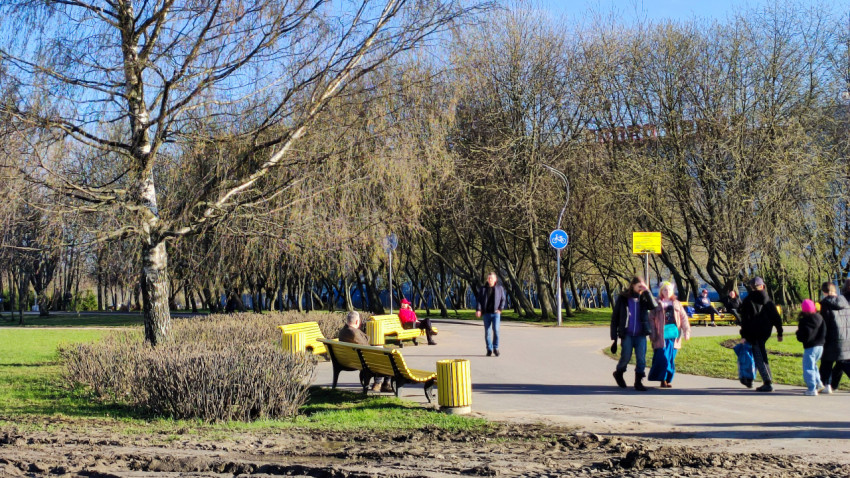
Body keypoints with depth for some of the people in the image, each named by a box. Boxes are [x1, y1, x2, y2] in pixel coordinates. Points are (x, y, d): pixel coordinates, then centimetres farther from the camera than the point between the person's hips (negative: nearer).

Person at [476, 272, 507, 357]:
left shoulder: (500, 288, 6)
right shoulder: (483, 289, 8)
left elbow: (503, 300, 8)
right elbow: (479, 300, 6)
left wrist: (500, 309, -6)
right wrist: (478, 310, -9)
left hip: (496, 313, -2)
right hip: (486, 313, 2)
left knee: (496, 330, -14)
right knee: (487, 332, 2)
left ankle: (496, 348, 1)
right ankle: (489, 349, 11)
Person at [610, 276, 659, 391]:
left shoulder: (643, 298, 6)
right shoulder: (623, 299, 0)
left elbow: (654, 306, -14)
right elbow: (615, 318, 2)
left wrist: (647, 291, -17)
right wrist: (614, 336, -1)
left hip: (640, 334, 2)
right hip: (627, 334, -2)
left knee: (641, 359, -4)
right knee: (626, 357, -2)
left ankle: (638, 382, 7)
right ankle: (619, 373, 27)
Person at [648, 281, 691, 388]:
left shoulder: (677, 304, 14)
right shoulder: (657, 304, 4)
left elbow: (683, 318, 10)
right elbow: (651, 319, 1)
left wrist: (686, 331, -1)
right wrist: (652, 334, -6)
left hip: (674, 335, 3)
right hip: (662, 336, -3)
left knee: (671, 358, 4)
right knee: (663, 358, -11)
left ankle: (669, 380, 13)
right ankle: (663, 380, -4)